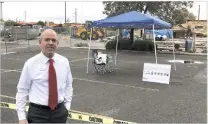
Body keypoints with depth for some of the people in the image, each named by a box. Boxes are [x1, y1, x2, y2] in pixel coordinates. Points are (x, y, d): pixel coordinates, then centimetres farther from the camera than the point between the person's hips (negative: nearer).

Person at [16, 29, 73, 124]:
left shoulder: (64, 62, 0)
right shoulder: (30, 64, -8)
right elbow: (22, 90, -6)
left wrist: (67, 106, 2)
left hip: (60, 112, 3)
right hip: (37, 112, -3)